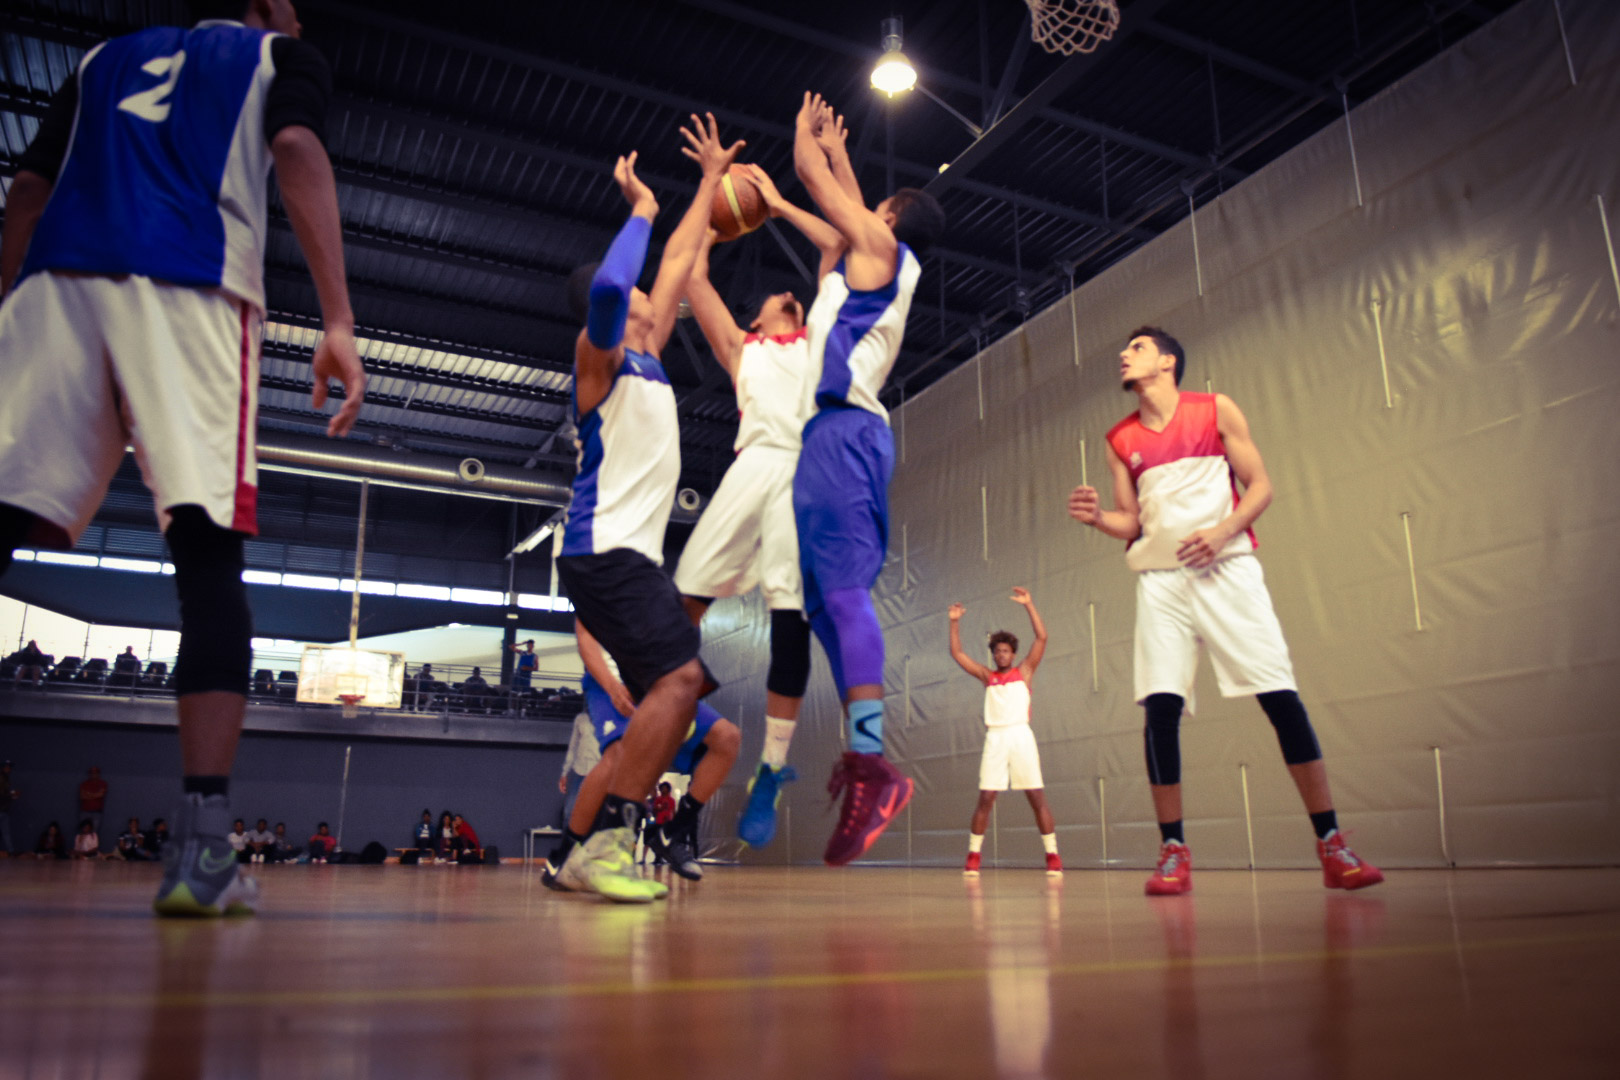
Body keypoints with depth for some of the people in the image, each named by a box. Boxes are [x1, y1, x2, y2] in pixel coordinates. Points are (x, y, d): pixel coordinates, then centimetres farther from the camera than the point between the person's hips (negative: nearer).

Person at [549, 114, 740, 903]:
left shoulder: (644, 354, 22)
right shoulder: (598, 353, -2)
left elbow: (678, 262, 31)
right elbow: (606, 289, -26)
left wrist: (711, 180, 36)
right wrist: (642, 210, -11)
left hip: (632, 555, 10)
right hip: (605, 549, -10)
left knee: (666, 702, 8)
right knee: (682, 676, -24)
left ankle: (579, 851, 11)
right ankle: (604, 844, -23)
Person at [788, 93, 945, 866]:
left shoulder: (878, 247, 5)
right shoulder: (885, 265, 27)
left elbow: (811, 172, 13)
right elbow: (838, 187, 45)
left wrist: (807, 130, 32)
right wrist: (836, 144, 56)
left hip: (841, 429, -9)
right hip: (846, 432, 10)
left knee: (843, 592, -19)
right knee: (826, 600, 5)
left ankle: (871, 765, -26)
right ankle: (866, 760, 1)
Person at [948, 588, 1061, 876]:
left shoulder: (1024, 672, 12)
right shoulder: (987, 677, 17)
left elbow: (1042, 638, 3)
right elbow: (957, 653, 17)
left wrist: (1029, 604, -2)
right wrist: (955, 622, 10)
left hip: (1020, 735, -1)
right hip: (994, 738, 1)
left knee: (1037, 796, -4)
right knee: (985, 798, -2)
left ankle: (1052, 855, 1)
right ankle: (973, 856, 3)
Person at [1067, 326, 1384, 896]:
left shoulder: (1216, 410, 6)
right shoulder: (1120, 441, 12)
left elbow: (1260, 486, 3)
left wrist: (1223, 530, -14)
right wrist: (1097, 517, -8)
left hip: (1225, 566, -2)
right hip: (1160, 579, 2)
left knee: (1280, 695, -9)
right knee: (1160, 705, -10)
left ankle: (1331, 845, -1)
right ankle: (1173, 852, -2)